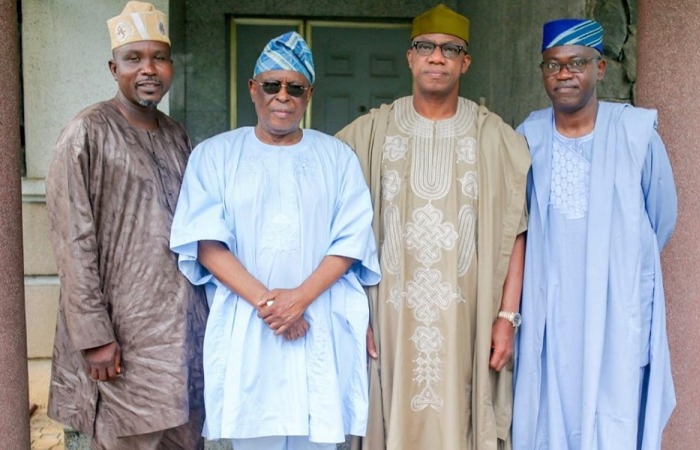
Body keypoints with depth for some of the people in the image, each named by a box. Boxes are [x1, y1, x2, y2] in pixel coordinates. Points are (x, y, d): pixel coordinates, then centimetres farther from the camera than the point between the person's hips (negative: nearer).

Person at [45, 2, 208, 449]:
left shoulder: (177, 136, 10)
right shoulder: (87, 135, -9)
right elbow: (74, 244, -12)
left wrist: (202, 309, 12)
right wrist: (95, 337, -14)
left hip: (186, 327, 6)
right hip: (126, 332, -6)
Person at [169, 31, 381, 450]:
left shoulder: (338, 157, 7)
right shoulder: (215, 155, 5)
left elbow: (351, 240, 0)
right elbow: (206, 243, -4)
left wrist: (300, 298, -14)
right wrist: (264, 300, -15)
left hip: (322, 326, 1)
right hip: (245, 325, 0)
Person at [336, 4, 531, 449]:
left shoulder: (495, 137, 1)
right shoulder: (369, 133, 2)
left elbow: (514, 233, 1)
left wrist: (507, 316, -2)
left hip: (465, 321, 0)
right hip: (391, 316, 1)